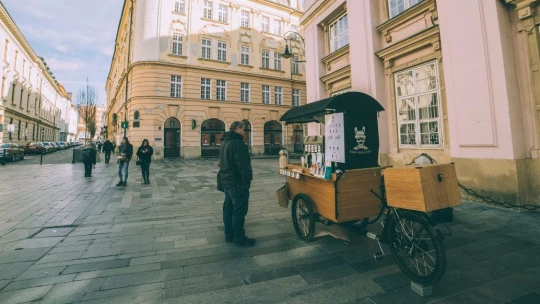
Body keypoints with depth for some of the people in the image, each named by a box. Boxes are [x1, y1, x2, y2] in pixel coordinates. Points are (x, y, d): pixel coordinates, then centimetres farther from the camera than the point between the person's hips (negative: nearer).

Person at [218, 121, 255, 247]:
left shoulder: (225, 142, 14)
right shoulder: (238, 143, -19)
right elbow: (243, 165, -24)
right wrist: (247, 180, -16)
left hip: (226, 181, 10)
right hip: (237, 183, -10)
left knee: (228, 208, 16)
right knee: (239, 210, -1)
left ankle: (229, 235, 27)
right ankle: (239, 238, 9)